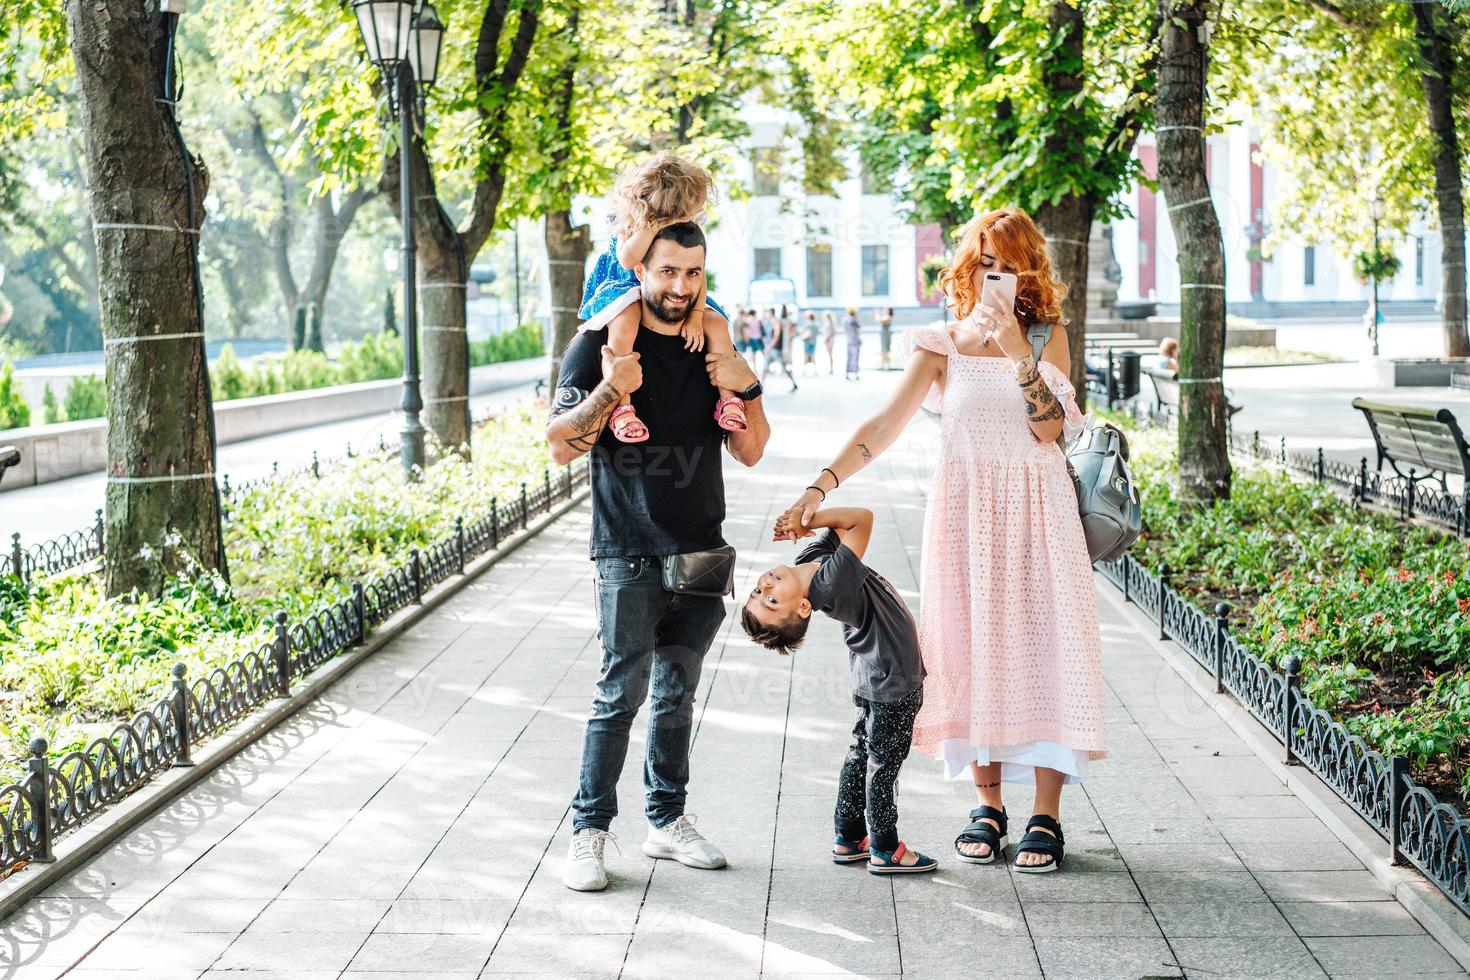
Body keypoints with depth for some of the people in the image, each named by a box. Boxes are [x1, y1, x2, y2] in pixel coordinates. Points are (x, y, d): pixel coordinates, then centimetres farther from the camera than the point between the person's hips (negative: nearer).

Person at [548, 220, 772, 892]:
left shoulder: (712, 349, 11)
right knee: (622, 692, -10)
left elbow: (750, 452, 13)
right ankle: (589, 831, -2)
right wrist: (609, 391, -24)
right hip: (630, 555, -5)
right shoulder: (601, 344, -4)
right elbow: (560, 446, -9)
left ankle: (667, 822, 22)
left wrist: (745, 389, -4)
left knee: (678, 693, 11)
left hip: (701, 552, 5)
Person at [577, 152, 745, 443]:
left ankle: (728, 397, -14)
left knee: (716, 322, -17)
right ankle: (621, 407, -44)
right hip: (628, 293, -5)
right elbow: (627, 260, -33)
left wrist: (695, 315, -19)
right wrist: (653, 225, -37)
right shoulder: (628, 227, -16)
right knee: (624, 323, -39)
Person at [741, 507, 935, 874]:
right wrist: (809, 518, -30)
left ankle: (849, 838, 30)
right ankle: (884, 850, 16)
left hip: (873, 676, 9)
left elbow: (838, 526, 3)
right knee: (883, 762, 4)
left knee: (860, 754, 19)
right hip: (894, 681, -9)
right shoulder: (830, 584, -33)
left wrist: (803, 519, -11)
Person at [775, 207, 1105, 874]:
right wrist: (821, 486, -13)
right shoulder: (944, 343, 5)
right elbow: (885, 425, -3)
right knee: (975, 646, 1)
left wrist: (1018, 354, -18)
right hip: (966, 510, 1)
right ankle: (987, 807, 12)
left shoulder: (1048, 334, 5)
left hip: (1037, 511, -1)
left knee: (1042, 644, -6)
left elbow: (1050, 429, -7)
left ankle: (1046, 818, -1)